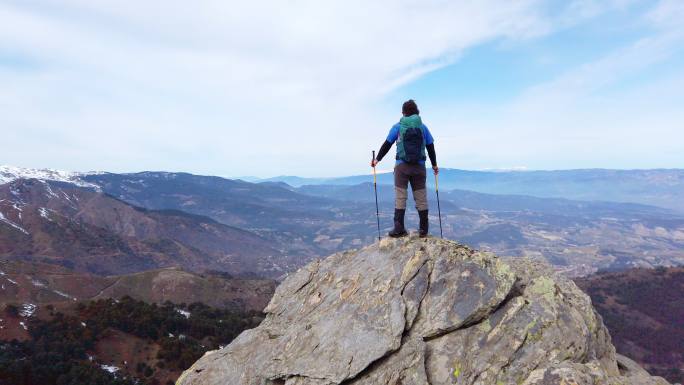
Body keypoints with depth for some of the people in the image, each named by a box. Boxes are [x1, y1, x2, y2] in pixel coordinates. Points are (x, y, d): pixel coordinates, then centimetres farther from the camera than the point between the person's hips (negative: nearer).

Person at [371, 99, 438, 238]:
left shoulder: (397, 127, 4)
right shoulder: (423, 127, 9)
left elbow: (387, 145, 3)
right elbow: (430, 147, 13)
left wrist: (377, 159, 14)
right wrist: (434, 164, 25)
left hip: (402, 165, -2)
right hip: (419, 166, 2)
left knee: (400, 197, -2)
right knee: (421, 198, 6)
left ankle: (399, 228, -9)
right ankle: (423, 229, 10)